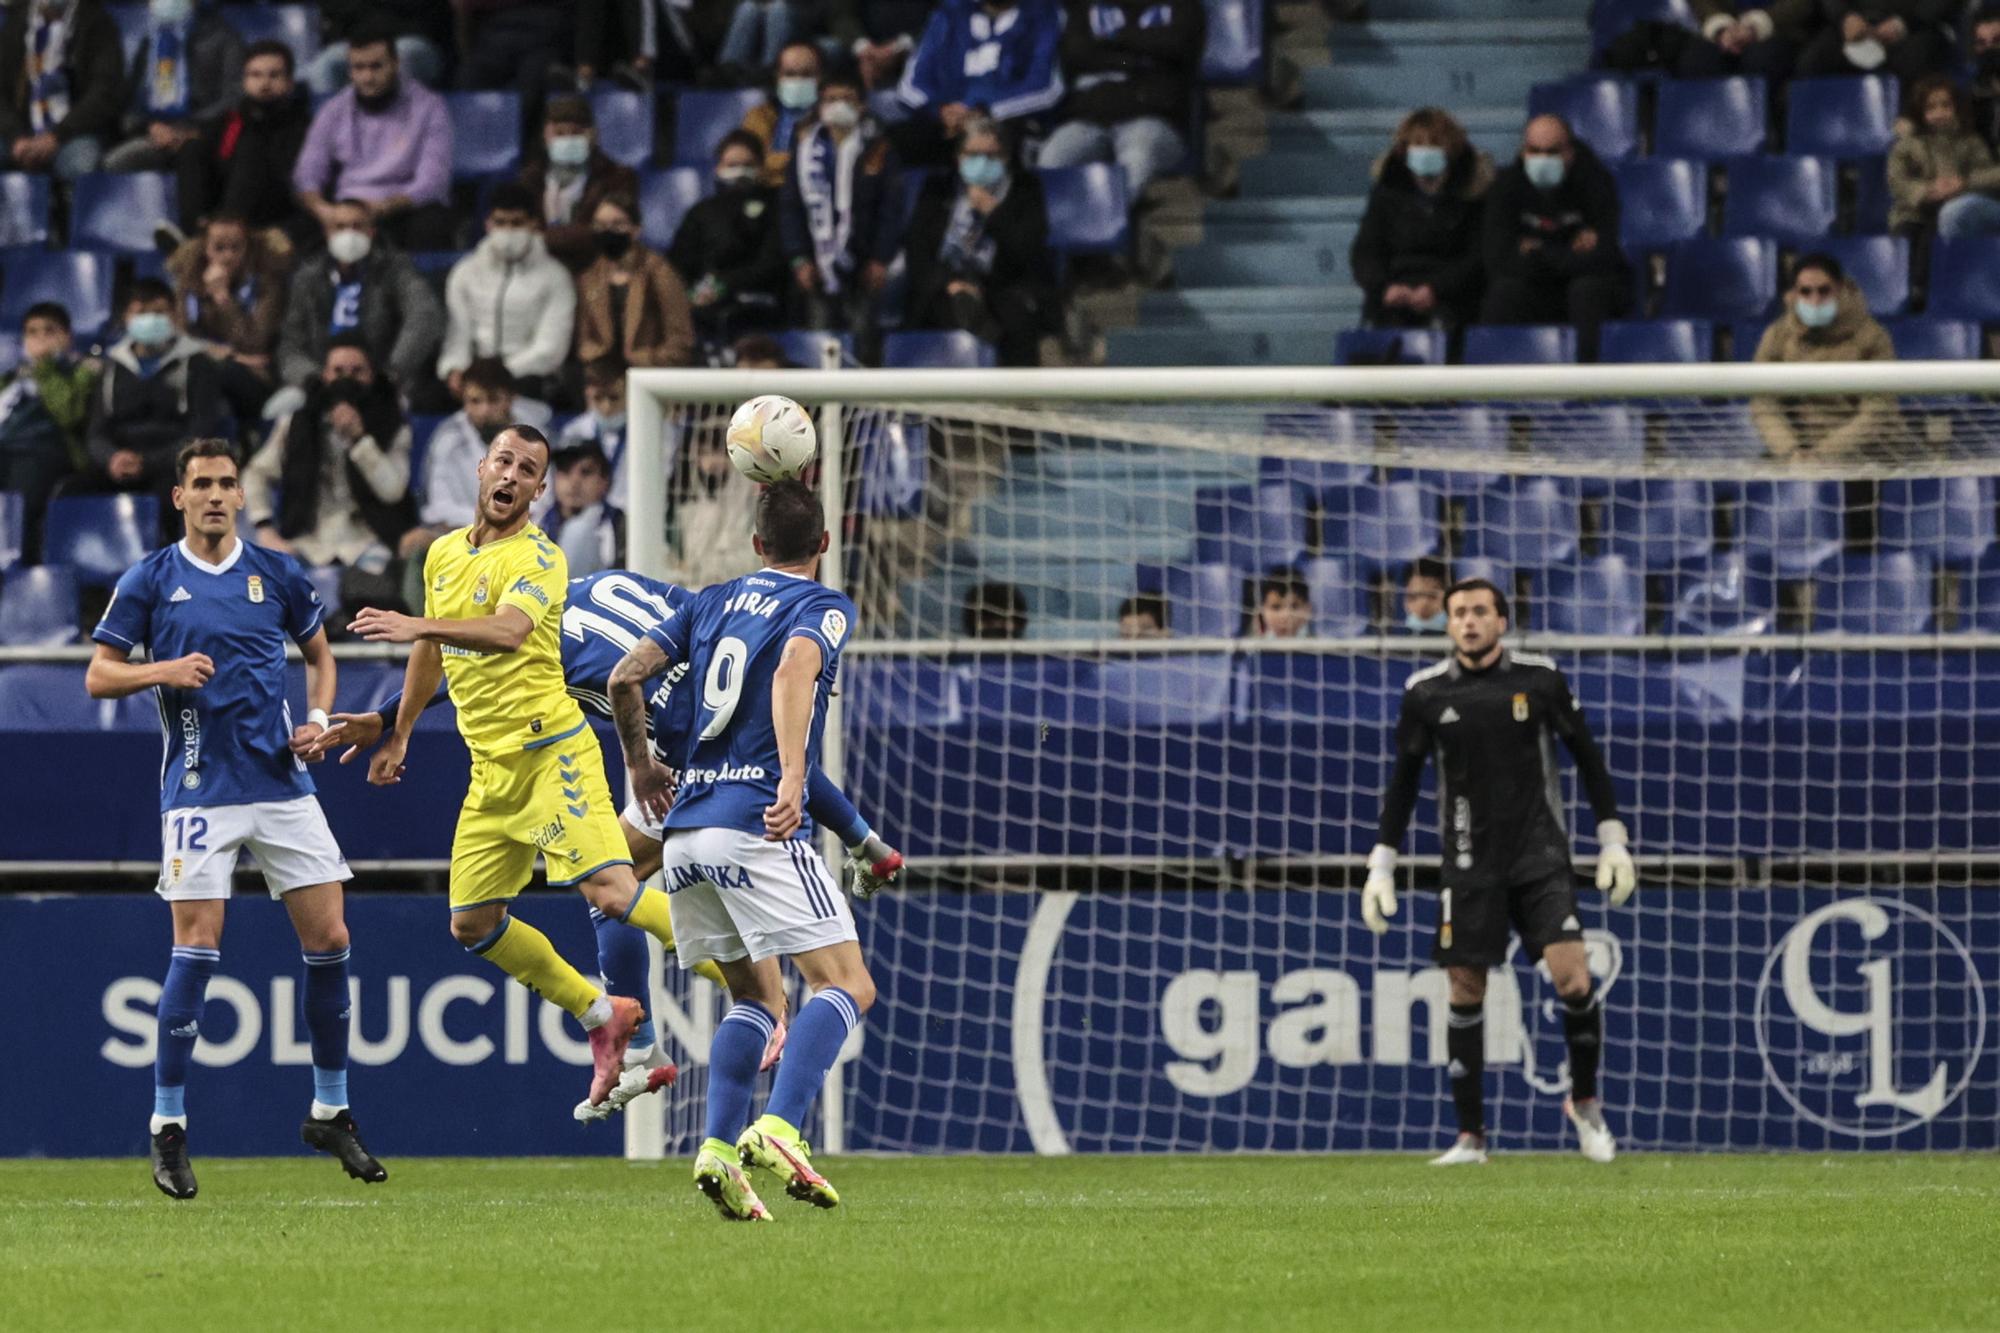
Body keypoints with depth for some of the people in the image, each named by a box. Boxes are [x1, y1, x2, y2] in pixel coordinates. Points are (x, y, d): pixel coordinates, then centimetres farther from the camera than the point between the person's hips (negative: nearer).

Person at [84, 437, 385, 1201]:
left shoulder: (276, 575, 7)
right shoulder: (151, 580, 1)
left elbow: (319, 653, 21)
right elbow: (98, 677, 2)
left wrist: (318, 719, 3)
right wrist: (164, 670, -16)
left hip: (282, 784, 3)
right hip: (199, 787, -3)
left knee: (329, 939, 0)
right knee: (197, 946, -11)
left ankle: (330, 1112, 14)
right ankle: (168, 1128, -2)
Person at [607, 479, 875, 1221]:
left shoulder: (713, 602, 18)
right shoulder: (822, 608, 1)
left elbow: (625, 677, 13)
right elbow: (793, 671, -20)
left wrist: (639, 764, 29)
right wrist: (792, 778, -30)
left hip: (686, 827, 6)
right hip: (759, 826, -6)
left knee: (757, 999, 15)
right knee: (847, 987, -4)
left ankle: (718, 1148, -4)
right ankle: (778, 1129, -25)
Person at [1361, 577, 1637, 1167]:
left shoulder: (1540, 680, -1)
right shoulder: (1426, 693, 1)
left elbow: (1587, 757, 7)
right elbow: (1404, 781, 10)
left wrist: (1613, 839, 4)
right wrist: (1381, 866, 7)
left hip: (1540, 853, -1)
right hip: (1470, 861, 1)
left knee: (1572, 976, -14)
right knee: (1465, 990, -1)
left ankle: (1585, 1102, 9)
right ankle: (1470, 1136, 7)